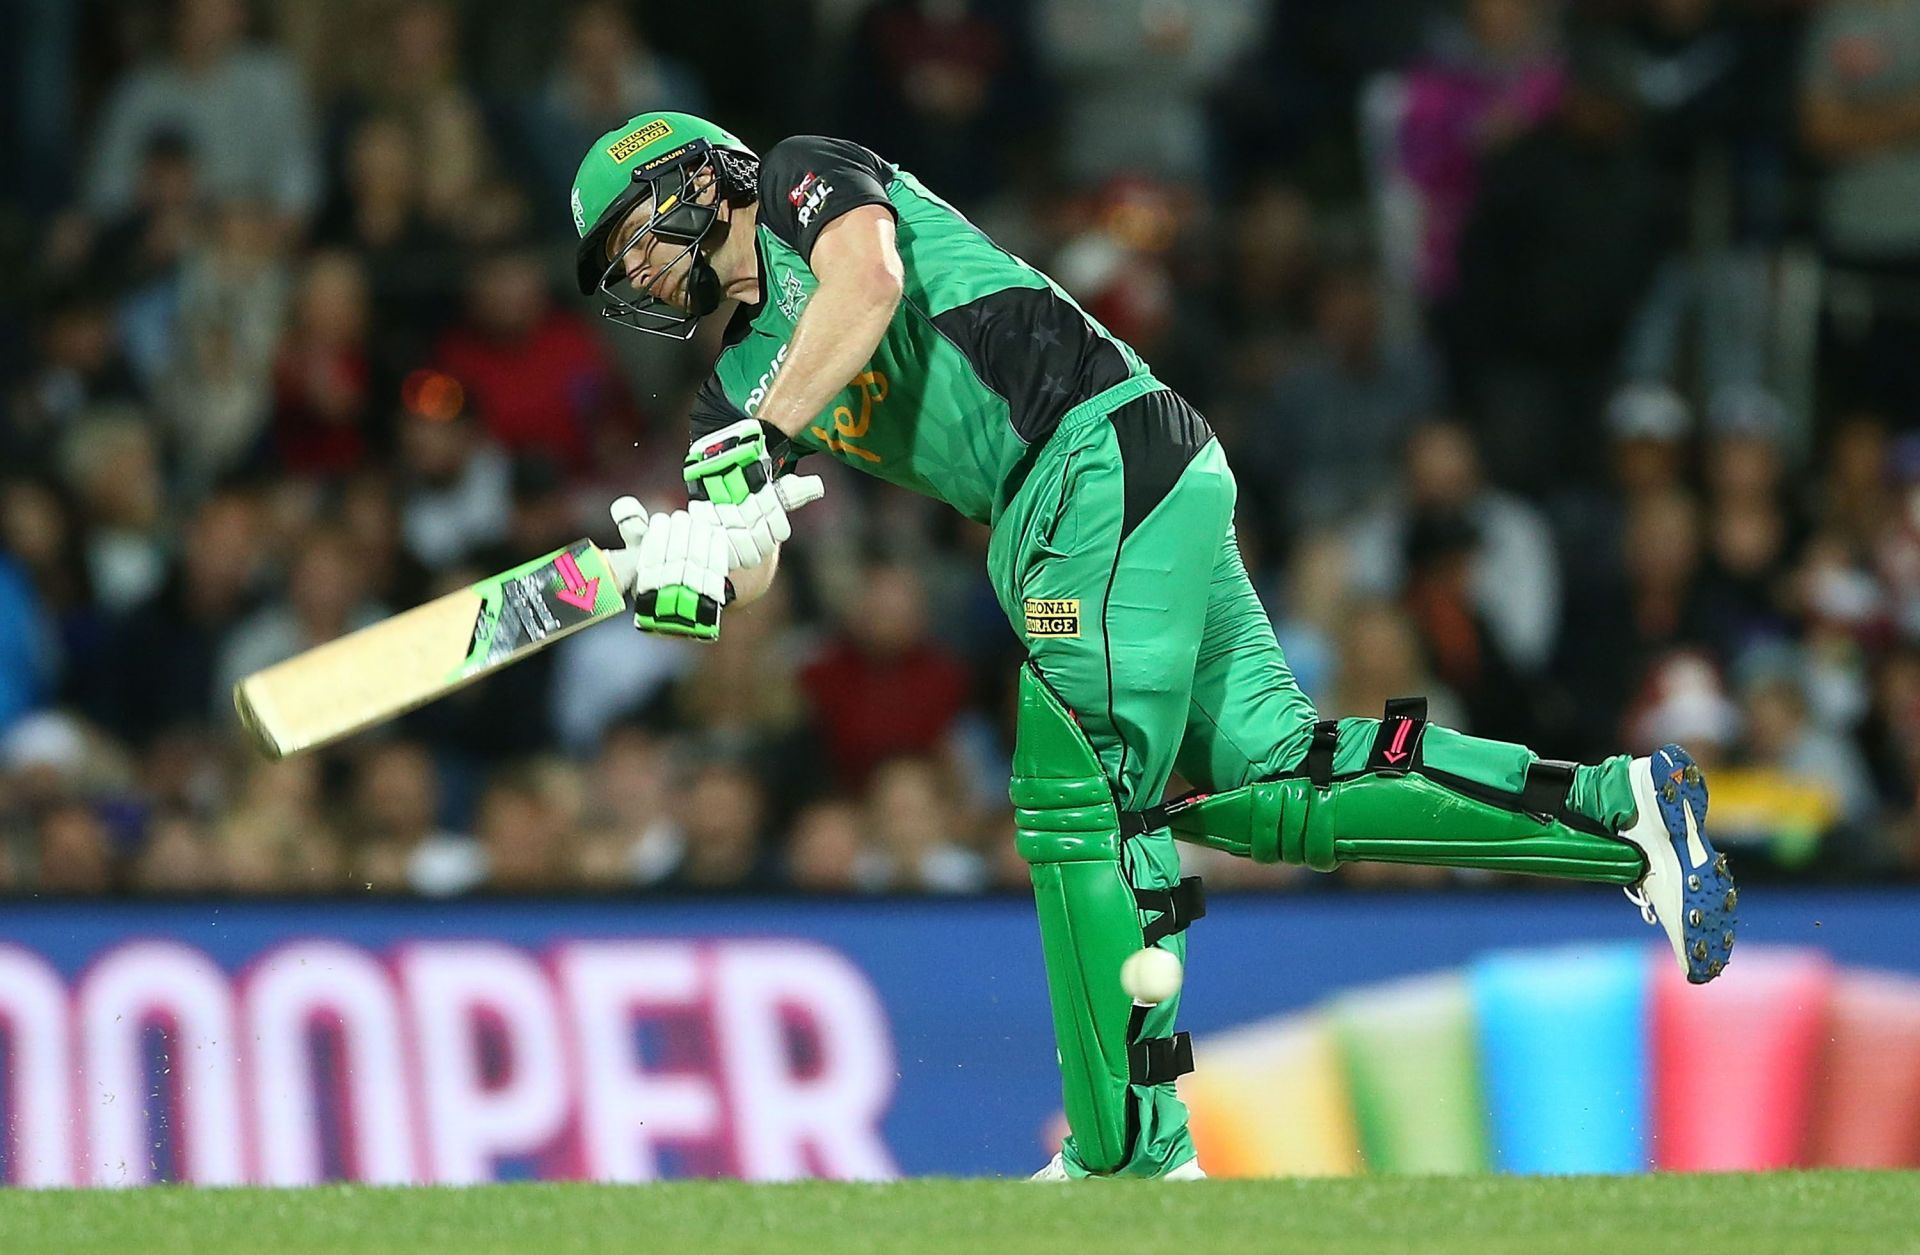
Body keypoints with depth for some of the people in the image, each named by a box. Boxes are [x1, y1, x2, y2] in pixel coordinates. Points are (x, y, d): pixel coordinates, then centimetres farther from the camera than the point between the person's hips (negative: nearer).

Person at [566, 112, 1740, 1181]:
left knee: (1083, 808, -12)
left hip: (1107, 453, -9)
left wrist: (754, 457, -23)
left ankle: (1133, 1154, -12)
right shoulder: (745, 381, 26)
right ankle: (1618, 808, -3)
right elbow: (746, 580, 15)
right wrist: (678, 574, -9)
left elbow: (868, 279, -18)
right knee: (1271, 784, -2)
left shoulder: (804, 174, 5)